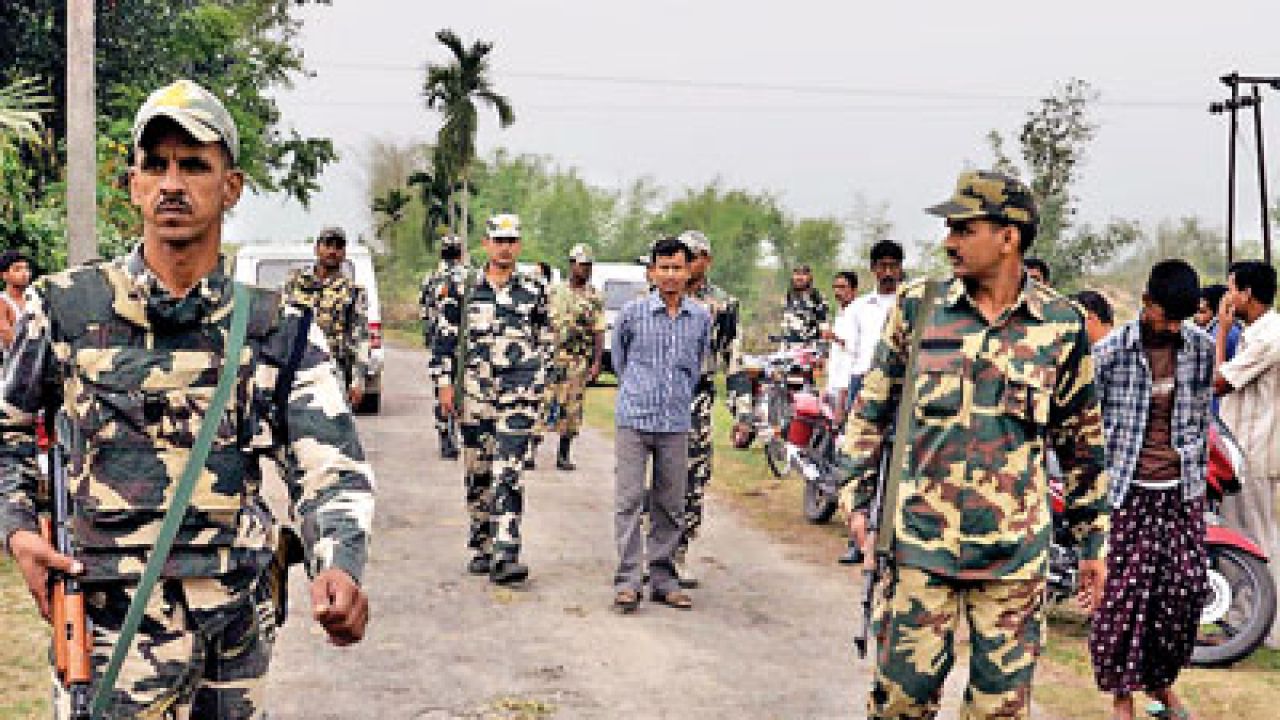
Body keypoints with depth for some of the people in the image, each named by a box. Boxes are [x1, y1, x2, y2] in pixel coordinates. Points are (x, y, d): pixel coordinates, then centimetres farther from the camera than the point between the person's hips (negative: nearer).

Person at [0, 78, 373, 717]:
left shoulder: (281, 332, -1)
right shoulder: (63, 310, -1)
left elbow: (332, 472, -6)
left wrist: (340, 569, -25)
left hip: (239, 629, 2)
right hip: (111, 633, -1)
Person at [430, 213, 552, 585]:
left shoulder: (534, 289, 7)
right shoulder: (462, 288, 6)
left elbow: (545, 338, 15)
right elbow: (444, 338, 7)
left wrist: (539, 383, 11)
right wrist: (445, 383, 1)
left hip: (520, 391, -1)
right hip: (475, 390, 2)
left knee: (508, 473, -11)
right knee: (477, 472, 9)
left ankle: (506, 555, -16)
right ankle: (482, 548, 22)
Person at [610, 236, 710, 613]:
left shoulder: (702, 318, 5)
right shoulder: (631, 313, -2)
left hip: (676, 423, 2)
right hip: (634, 419, -2)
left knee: (670, 505, 7)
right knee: (629, 500, -5)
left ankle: (663, 579, 16)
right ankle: (627, 580, -2)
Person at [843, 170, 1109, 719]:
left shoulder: (1062, 324, 1)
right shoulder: (916, 307, 2)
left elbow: (1081, 440, 9)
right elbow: (871, 408, 10)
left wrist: (1092, 540, 11)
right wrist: (859, 499, 3)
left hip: (1015, 552, 0)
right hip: (920, 542, 0)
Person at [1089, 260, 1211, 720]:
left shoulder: (1201, 346, 4)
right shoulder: (1110, 352, -9)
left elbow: (1202, 418, 14)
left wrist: (1199, 481, 15)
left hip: (1181, 490, 4)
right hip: (1128, 491, -4)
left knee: (1186, 587, 4)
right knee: (1123, 592, -2)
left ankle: (1160, 680, 25)